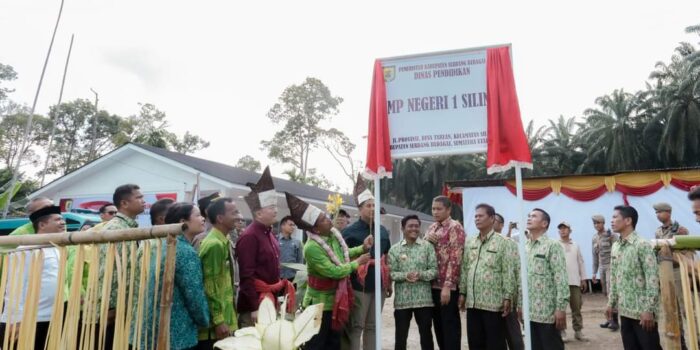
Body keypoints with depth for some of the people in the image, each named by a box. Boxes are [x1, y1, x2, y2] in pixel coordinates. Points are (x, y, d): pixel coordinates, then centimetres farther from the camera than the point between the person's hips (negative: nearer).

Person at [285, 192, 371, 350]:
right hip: (320, 303, -8)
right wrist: (357, 263, -17)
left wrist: (362, 248, 1)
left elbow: (343, 253, 14)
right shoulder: (312, 248, -30)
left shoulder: (333, 234, -4)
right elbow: (334, 272, -29)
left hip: (336, 299, 8)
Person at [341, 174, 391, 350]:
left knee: (372, 327, 16)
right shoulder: (350, 231, -6)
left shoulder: (382, 230, 10)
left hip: (379, 285, 5)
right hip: (359, 286, -5)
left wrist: (389, 283, 16)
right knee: (355, 327, 3)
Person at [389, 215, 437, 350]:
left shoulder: (427, 246, 3)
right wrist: (405, 275, -20)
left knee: (426, 334, 11)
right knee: (401, 336, 9)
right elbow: (390, 273, -2)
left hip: (424, 299, 0)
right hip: (402, 299, 0)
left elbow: (434, 270, -1)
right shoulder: (394, 249, 3)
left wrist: (421, 275, -19)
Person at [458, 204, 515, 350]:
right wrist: (462, 293, 8)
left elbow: (508, 272, -8)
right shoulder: (470, 243, 11)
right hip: (472, 302, 5)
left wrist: (507, 297, -12)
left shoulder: (502, 242, -5)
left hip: (493, 302, -5)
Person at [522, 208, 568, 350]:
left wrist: (561, 308, -17)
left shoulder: (553, 246, -7)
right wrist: (520, 304, 13)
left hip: (547, 312, -6)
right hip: (528, 312, 6)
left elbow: (561, 279, -13)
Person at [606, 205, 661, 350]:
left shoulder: (642, 245, -12)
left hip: (642, 310, -7)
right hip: (624, 309, 7)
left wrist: (648, 309, -19)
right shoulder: (615, 247, 10)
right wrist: (611, 303, 13)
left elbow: (652, 278, -16)